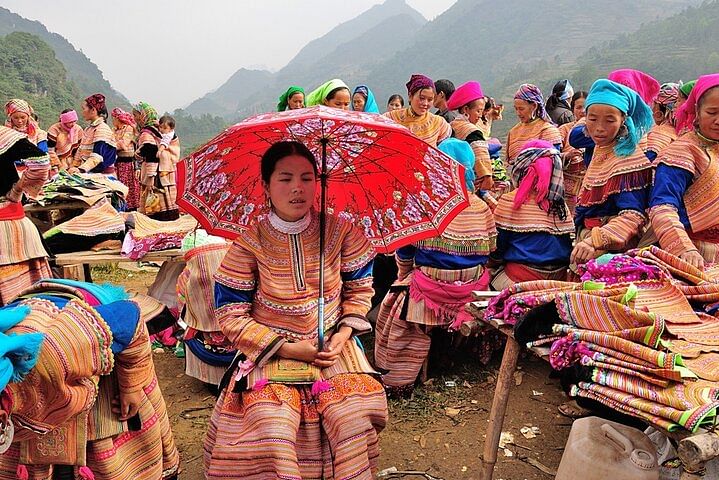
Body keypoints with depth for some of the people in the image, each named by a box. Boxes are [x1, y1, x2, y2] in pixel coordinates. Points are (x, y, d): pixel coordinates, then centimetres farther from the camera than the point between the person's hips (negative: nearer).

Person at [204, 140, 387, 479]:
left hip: (334, 346, 2)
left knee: (354, 420, -18)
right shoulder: (250, 242, -10)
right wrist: (286, 348, -14)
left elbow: (360, 288, 10)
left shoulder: (340, 231, -4)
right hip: (271, 353, -1)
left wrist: (345, 330, -7)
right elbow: (230, 316, -7)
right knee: (272, 430, -24)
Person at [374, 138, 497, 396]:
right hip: (473, 288, 5)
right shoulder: (481, 208, 0)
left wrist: (405, 274, 14)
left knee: (394, 302, 15)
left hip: (430, 289, -4)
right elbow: (488, 249, 10)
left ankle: (397, 380, 17)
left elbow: (405, 248, -5)